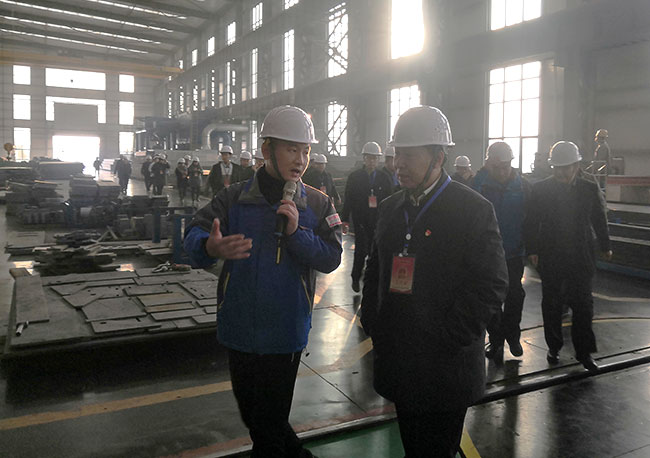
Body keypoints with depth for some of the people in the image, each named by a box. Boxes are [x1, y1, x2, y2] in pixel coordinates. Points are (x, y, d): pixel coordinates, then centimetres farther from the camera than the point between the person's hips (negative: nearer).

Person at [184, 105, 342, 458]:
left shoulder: (317, 205, -2)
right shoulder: (234, 198, -4)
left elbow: (331, 258, -9)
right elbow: (193, 233, -12)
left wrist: (297, 232, -24)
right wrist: (210, 247, -35)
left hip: (285, 333, -1)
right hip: (240, 329, 2)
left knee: (271, 419, 11)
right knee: (250, 412, 20)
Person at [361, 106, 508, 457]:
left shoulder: (474, 210, -10)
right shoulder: (390, 208, 9)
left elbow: (490, 285, -14)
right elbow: (374, 270, 15)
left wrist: (445, 339, -17)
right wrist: (371, 322, 3)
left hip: (446, 371, -5)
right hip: (398, 363, 5)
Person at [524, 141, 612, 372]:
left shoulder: (590, 189, 1)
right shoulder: (540, 189, -3)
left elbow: (600, 219, 12)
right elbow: (531, 222, -2)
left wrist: (605, 246, 18)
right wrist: (532, 249, -7)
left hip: (581, 257, 1)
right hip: (550, 258, 0)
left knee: (583, 305, 3)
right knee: (551, 304, 10)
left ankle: (584, 351, 16)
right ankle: (554, 346, 26)